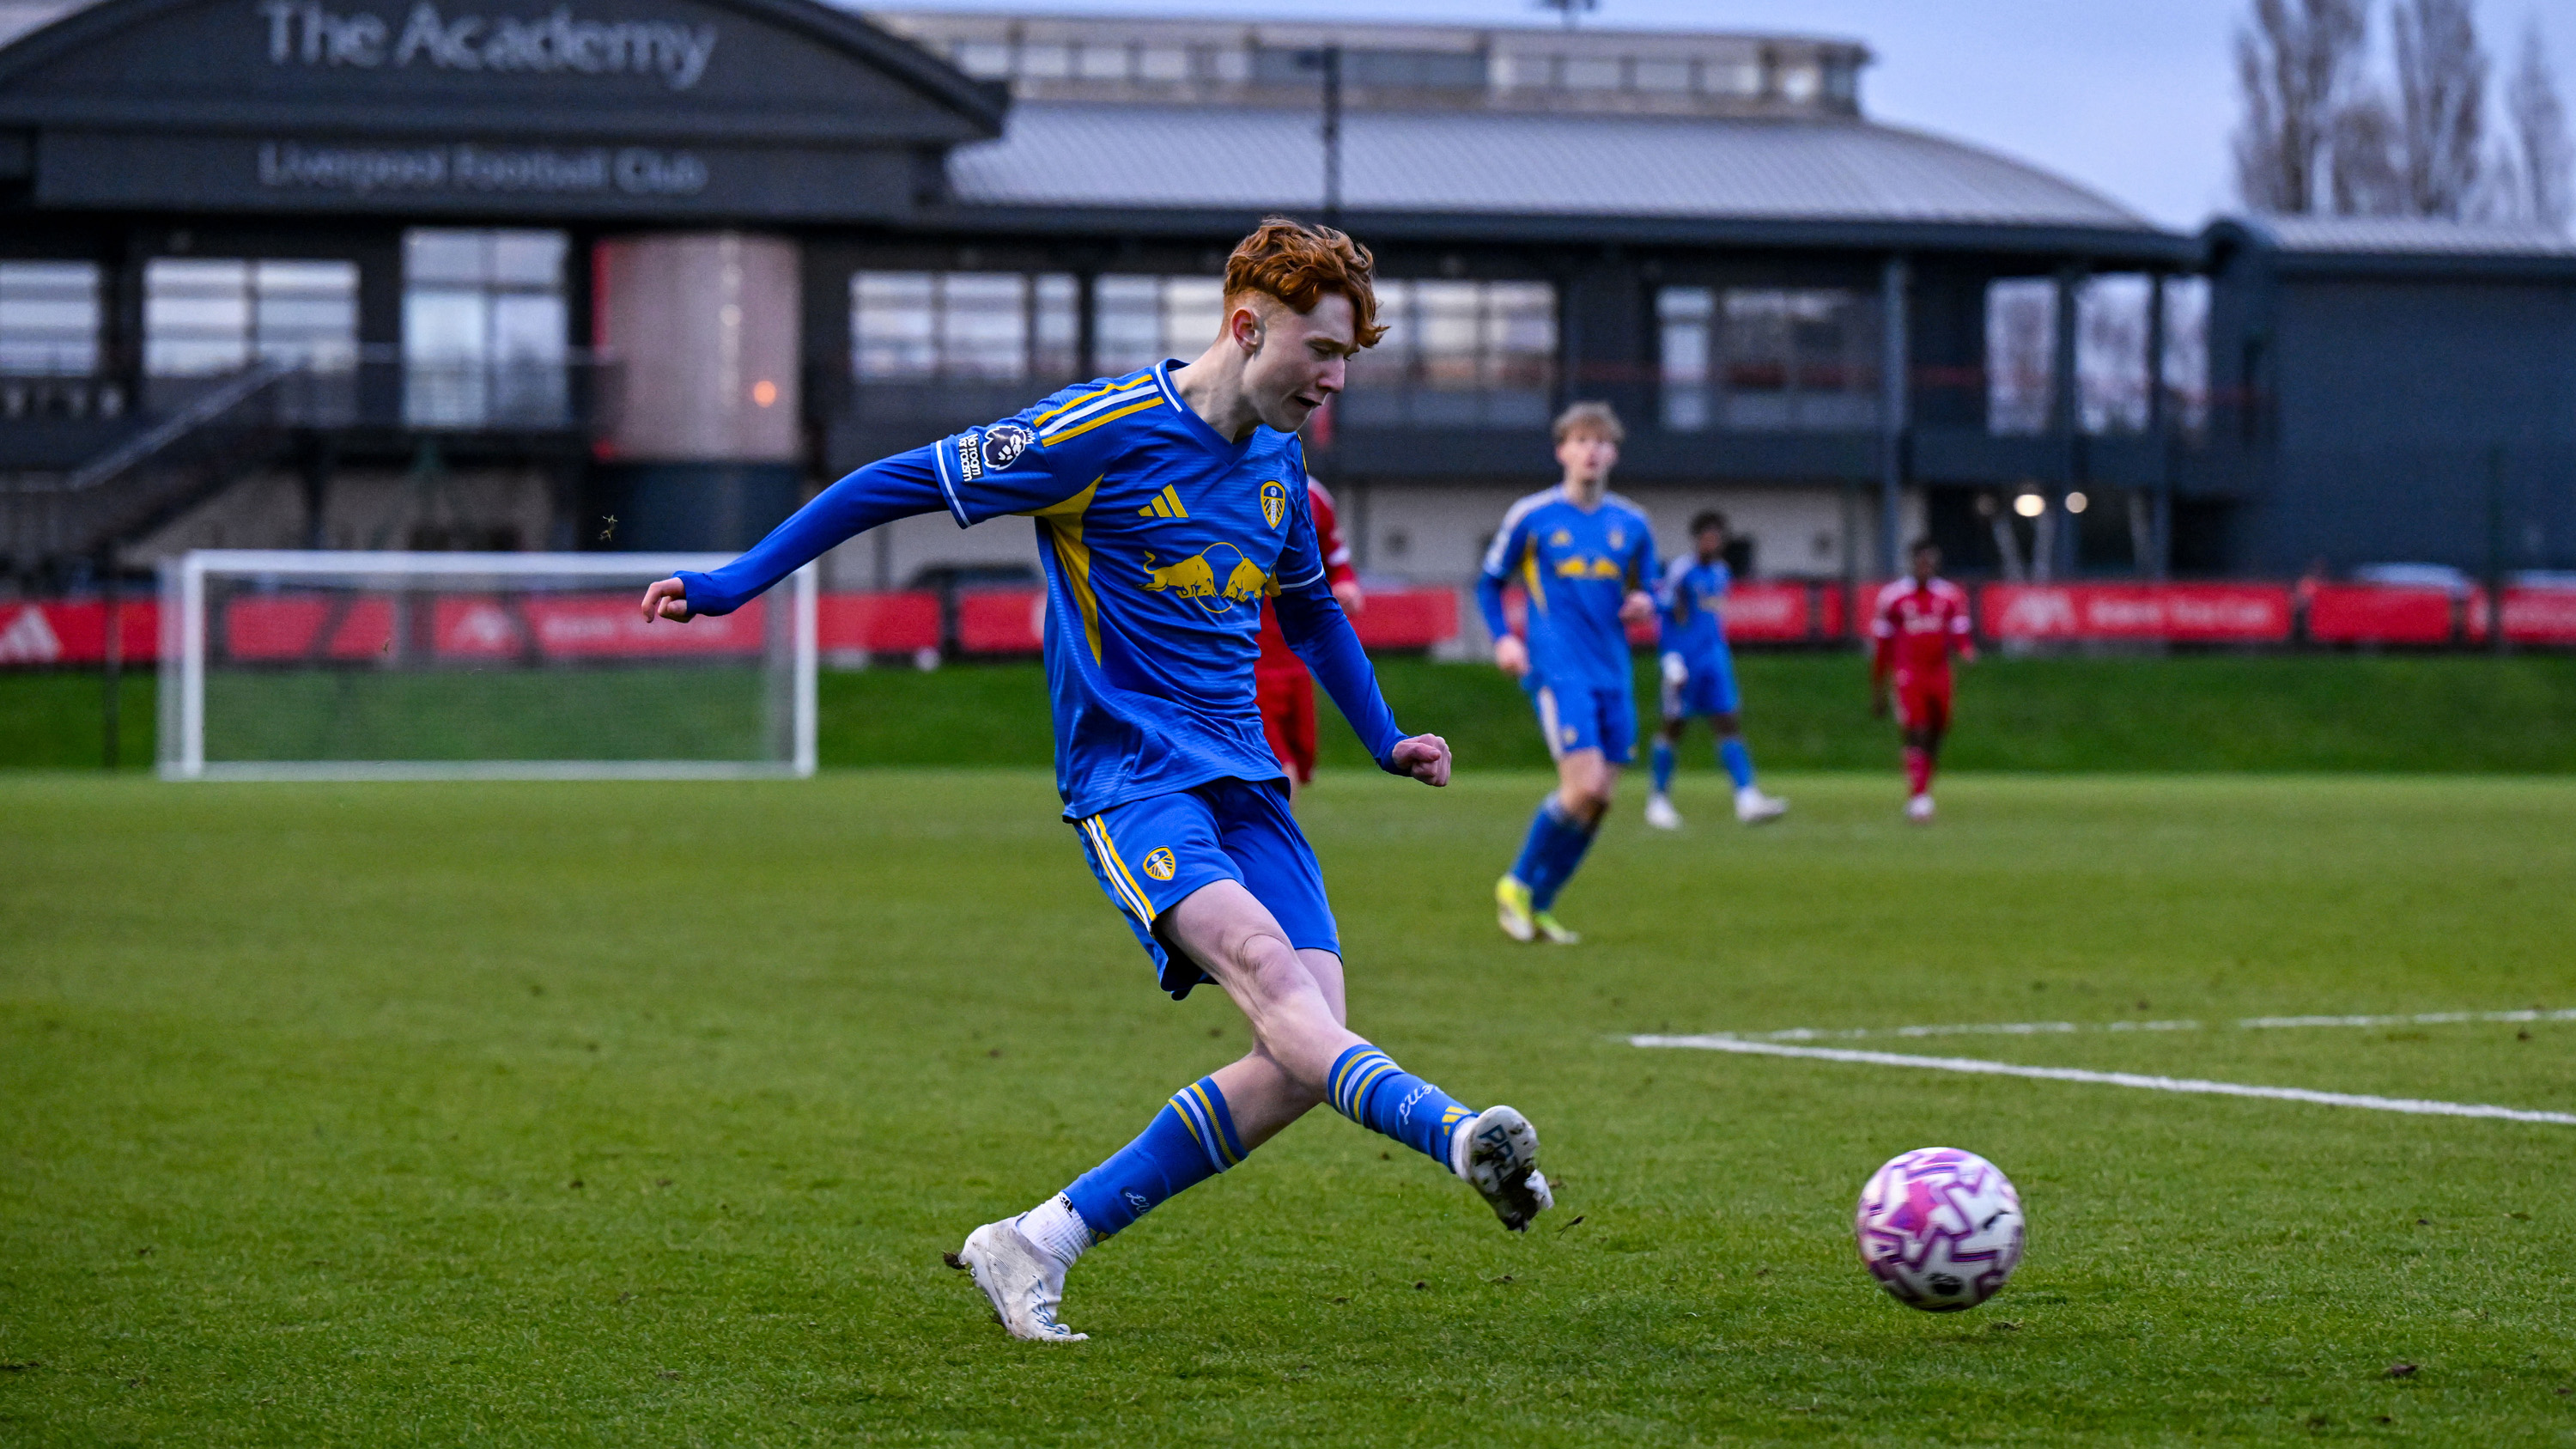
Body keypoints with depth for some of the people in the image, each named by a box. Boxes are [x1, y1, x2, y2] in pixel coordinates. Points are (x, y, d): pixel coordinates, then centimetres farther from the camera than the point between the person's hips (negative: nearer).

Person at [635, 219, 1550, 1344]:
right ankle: (1460, 1138, -55)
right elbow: (899, 485, -4)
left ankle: (1037, 1247, 0)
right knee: (1259, 957, -33)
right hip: (1129, 777, -7)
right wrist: (737, 583, -4)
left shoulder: (1278, 462, 13)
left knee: (1303, 1064, -8)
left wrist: (1385, 742, 27)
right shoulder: (1099, 433, -9)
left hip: (1243, 784, 7)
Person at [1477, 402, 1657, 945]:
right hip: (1558, 670, -5)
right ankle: (1517, 884, 2)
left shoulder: (1631, 524, 10)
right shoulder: (1530, 516, 0)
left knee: (1598, 799, 1)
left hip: (1613, 676, 5)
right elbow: (1490, 583, 10)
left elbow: (1645, 590, 21)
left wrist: (1643, 604, -3)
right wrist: (1503, 639, -6)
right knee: (1584, 787, -18)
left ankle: (1539, 905, 14)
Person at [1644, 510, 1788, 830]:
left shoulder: (1721, 573, 14)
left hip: (1714, 660, 6)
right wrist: (1672, 660, -15)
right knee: (1674, 727, 1)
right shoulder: (1681, 571, -9)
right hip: (1685, 659, -6)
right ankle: (1659, 801, 13)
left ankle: (1747, 798, -13)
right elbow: (1663, 615, -10)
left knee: (1727, 724, -4)